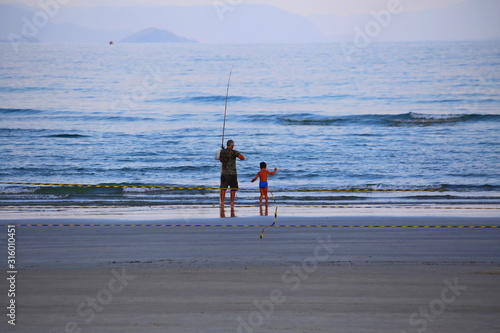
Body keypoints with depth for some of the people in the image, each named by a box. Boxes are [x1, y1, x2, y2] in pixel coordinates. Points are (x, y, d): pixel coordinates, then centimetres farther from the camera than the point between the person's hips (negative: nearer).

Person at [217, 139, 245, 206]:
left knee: (223, 188, 4)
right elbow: (242, 158, -12)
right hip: (232, 173, -3)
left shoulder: (222, 152, 4)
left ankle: (222, 202, -1)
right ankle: (232, 202, 3)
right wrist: (238, 153, 6)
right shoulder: (234, 152, -9)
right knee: (233, 188, 5)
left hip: (224, 173, 3)